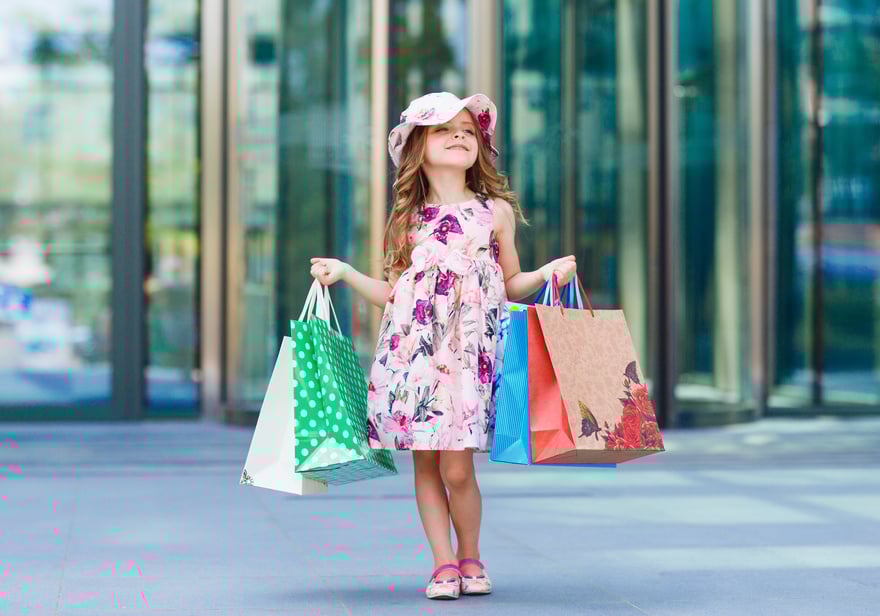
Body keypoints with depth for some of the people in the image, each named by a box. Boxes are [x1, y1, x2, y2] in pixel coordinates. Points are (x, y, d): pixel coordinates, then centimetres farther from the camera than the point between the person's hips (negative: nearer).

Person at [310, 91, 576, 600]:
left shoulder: (496, 211, 8)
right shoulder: (409, 218, 12)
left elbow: (510, 285, 14)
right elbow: (394, 293, 16)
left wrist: (548, 273, -2)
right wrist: (345, 274, 10)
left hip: (470, 350, -2)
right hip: (412, 349, 2)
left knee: (456, 467, -8)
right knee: (425, 464, 3)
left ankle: (470, 555, 14)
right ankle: (444, 564, 14)